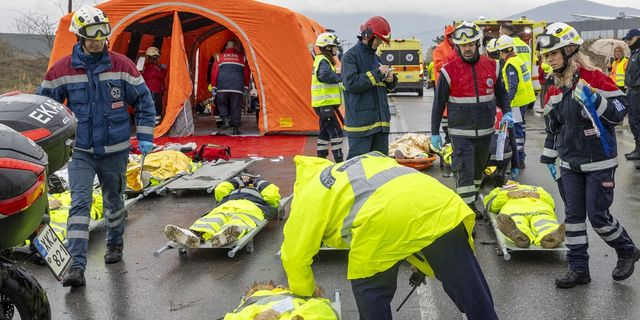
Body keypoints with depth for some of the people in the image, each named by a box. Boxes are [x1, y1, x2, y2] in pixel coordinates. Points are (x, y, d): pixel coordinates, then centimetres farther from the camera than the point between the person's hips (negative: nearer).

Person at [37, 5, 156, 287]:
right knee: (80, 203, -13)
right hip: (80, 151, -1)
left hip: (115, 150, 1)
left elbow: (144, 101, 2)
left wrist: (145, 137, -3)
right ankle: (77, 265, -13)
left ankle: (115, 244, 41)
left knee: (114, 201, 17)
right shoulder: (62, 69, -5)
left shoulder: (121, 65, -5)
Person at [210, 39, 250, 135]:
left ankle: (225, 118, -6)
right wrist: (246, 87, 17)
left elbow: (214, 72, 7)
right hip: (237, 87, 0)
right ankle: (236, 128, 3)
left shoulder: (219, 56, 10)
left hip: (222, 87, 0)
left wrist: (213, 87, 10)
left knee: (221, 103, 18)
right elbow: (247, 73, 12)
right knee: (236, 107, 5)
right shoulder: (242, 57, 13)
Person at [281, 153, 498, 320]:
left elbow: (294, 255, 25)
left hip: (385, 218, -5)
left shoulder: (310, 194, 26)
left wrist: (305, 293, 44)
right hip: (438, 205, 6)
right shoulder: (368, 160, 42)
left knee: (370, 288, 20)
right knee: (470, 289, 15)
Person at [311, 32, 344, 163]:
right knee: (336, 132, -10)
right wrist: (341, 77, -26)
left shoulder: (322, 60, 18)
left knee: (325, 132, 16)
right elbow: (326, 75, -34)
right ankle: (339, 160, -9)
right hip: (325, 104, -11)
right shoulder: (323, 61, -14)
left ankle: (320, 158, 23)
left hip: (324, 104, 11)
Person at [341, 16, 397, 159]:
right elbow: (351, 83, -18)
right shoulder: (350, 56, -4)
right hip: (360, 120, -8)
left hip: (380, 120, 8)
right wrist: (377, 73, -14)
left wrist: (391, 80, 2)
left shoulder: (376, 58, 18)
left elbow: (386, 87, 25)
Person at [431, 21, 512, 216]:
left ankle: (471, 200, 35)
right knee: (465, 171, -10)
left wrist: (506, 112, -2)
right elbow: (438, 103, -2)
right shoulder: (449, 70, -7)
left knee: (479, 168, 17)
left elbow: (501, 93, 16)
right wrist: (435, 132, -2)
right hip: (461, 132, -4)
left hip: (486, 131, 4)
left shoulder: (492, 66, 3)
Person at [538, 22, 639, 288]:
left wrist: (594, 100, -29)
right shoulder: (554, 87, 6)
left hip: (599, 163, -6)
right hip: (570, 164, 6)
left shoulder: (594, 78, -14)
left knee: (597, 215, -2)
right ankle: (578, 269, 17)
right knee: (573, 216, 7)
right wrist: (549, 159, 17)